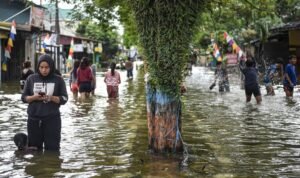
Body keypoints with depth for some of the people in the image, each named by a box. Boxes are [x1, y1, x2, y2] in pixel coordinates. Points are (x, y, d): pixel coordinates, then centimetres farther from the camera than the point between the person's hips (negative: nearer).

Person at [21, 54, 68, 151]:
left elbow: (64, 99, -1)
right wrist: (34, 97, -14)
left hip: (52, 119, -2)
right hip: (34, 118, 2)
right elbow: (24, 97, 6)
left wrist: (51, 98, -19)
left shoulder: (58, 80, -1)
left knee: (52, 148, 2)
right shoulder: (31, 79, 3)